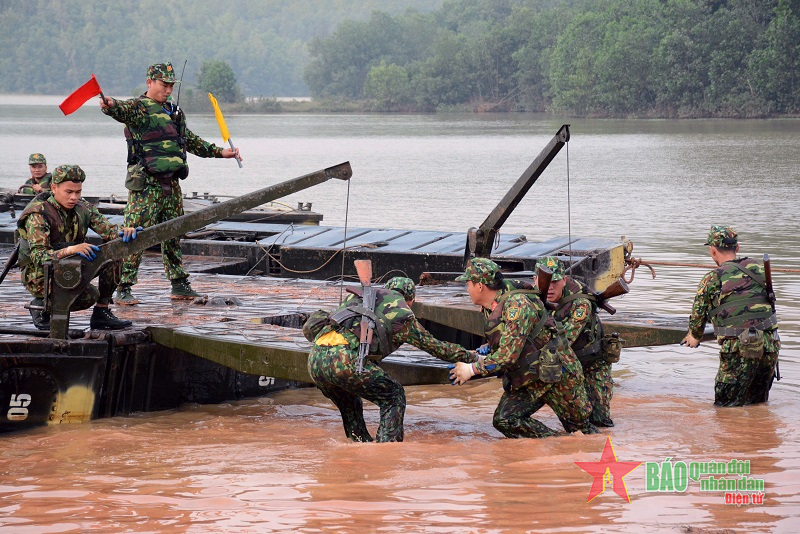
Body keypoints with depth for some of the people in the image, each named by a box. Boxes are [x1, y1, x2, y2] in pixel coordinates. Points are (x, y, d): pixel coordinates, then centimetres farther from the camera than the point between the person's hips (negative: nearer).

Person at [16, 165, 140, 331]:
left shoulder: (83, 208, 1)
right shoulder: (38, 215, -20)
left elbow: (108, 230, -4)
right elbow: (38, 256, -30)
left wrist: (122, 232, -29)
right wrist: (70, 250, -47)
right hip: (40, 276, -7)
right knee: (90, 295, -31)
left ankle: (101, 313, -2)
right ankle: (41, 305, -5)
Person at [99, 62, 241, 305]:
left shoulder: (174, 111, 19)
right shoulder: (138, 108, -6)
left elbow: (191, 140, 31)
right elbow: (122, 110, -29)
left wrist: (220, 152, 32)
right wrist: (109, 105, -53)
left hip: (171, 184, 8)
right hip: (146, 185, -8)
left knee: (173, 235, 15)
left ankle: (180, 285, 24)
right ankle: (123, 289, -7)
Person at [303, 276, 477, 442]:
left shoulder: (357, 297, 30)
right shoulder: (402, 315, 16)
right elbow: (433, 346, 26)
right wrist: (469, 356, 39)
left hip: (315, 360, 6)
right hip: (343, 359, -6)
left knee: (351, 406, 30)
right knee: (394, 396, 12)